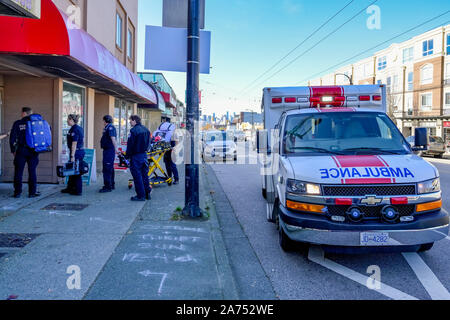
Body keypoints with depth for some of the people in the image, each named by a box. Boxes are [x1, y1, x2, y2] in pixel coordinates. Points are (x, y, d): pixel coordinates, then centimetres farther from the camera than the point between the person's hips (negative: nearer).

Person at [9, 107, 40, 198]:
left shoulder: (17, 123, -1)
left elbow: (12, 138, -2)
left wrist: (13, 150, 7)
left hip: (21, 151, -1)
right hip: (33, 151, 1)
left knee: (18, 172, 7)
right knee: (32, 172, 6)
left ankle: (17, 192, 9)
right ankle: (32, 192, 7)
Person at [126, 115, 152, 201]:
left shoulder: (133, 130, -14)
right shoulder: (146, 129, 9)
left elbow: (130, 145, -14)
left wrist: (128, 155, -5)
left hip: (136, 155, -7)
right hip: (144, 155, 8)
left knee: (137, 176, -1)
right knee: (145, 175, 15)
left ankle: (141, 195, 1)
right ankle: (147, 193, 20)